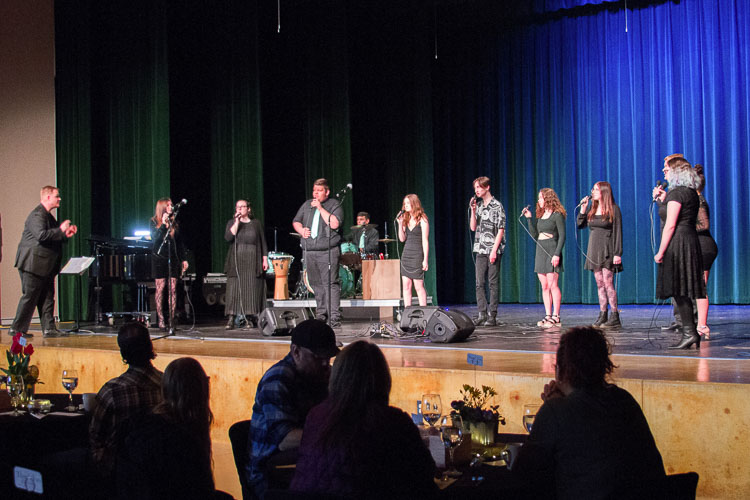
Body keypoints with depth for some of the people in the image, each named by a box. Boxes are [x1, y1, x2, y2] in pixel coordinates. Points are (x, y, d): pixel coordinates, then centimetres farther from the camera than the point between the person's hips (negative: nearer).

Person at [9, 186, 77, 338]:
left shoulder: (48, 216, 17)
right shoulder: (37, 215, -15)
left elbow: (54, 238, 24)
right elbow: (41, 235, -30)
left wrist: (66, 235, 7)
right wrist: (60, 230, -21)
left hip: (45, 266, 10)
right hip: (33, 264, -10)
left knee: (47, 297, 8)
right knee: (29, 296, -5)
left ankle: (49, 328, 11)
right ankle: (16, 329, 3)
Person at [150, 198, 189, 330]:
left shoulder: (174, 222, 11)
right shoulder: (154, 222, 2)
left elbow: (180, 243, 14)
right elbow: (154, 238, -11)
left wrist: (183, 259, 9)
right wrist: (163, 225, -19)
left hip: (173, 259, 3)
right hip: (159, 258, -3)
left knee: (173, 289, -2)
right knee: (160, 288, -3)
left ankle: (172, 319, 2)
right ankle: (161, 319, 1)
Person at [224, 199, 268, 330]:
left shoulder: (256, 223, 11)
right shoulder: (232, 222, 11)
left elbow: (262, 242, 10)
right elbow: (228, 237, -7)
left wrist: (265, 259, 2)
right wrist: (237, 222, -9)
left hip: (252, 262, 0)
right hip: (236, 262, 0)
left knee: (252, 289, -2)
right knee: (234, 289, -7)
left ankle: (253, 318, 3)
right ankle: (231, 319, -8)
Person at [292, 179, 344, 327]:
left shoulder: (334, 205, 0)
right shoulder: (307, 205, 17)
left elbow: (334, 224, -16)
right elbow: (296, 221, 23)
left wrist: (320, 208, -13)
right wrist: (301, 230, 2)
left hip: (328, 252, -6)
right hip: (309, 251, 6)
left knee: (331, 283, -12)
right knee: (316, 285, 10)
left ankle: (334, 317, -13)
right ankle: (321, 315, 19)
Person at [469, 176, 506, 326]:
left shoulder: (497, 206, -5)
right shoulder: (478, 205, 13)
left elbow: (501, 230, -8)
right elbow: (473, 227, 10)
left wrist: (494, 250, -14)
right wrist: (473, 211, -2)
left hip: (493, 250, -6)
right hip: (480, 250, 6)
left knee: (493, 283, -2)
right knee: (479, 283, 2)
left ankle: (492, 315, -1)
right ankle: (482, 314, 5)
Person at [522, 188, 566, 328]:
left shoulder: (557, 215, -5)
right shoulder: (540, 216, 16)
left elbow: (562, 235, -10)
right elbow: (534, 235, 13)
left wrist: (557, 254, -18)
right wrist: (529, 219, 7)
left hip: (552, 251, -7)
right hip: (540, 251, 7)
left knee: (552, 285, -10)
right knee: (544, 286, 5)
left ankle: (556, 317, -8)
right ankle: (548, 316, 7)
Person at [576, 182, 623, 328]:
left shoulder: (614, 209, -5)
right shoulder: (592, 210, 13)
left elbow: (618, 232, -8)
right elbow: (580, 224, 13)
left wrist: (617, 253, -14)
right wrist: (583, 208, 2)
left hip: (607, 251, -6)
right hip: (594, 251, 6)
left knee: (608, 283, -9)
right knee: (599, 284, 6)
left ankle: (614, 316, -6)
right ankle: (603, 314, 8)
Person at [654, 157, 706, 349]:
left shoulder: (676, 193, -12)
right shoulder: (692, 193, 16)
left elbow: (670, 225, -16)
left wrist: (660, 252, -16)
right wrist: (663, 199, 22)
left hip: (677, 243, -9)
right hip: (692, 241, 9)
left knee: (679, 291, -8)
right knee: (684, 292, 11)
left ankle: (689, 332, -11)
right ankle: (691, 332, 12)